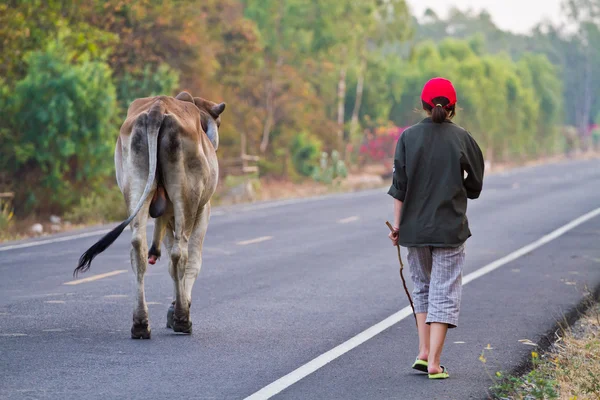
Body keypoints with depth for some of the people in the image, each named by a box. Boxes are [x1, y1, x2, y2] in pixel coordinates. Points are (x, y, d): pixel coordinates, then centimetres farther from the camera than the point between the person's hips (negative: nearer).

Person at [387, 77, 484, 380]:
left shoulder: (409, 137, -3)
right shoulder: (462, 138, -5)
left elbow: (399, 184, -4)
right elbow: (474, 186, 2)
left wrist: (397, 223, 2)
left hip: (415, 226, 2)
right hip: (450, 227, -2)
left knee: (422, 286, 19)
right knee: (444, 292, 3)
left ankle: (424, 352, 13)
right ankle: (434, 363, -2)